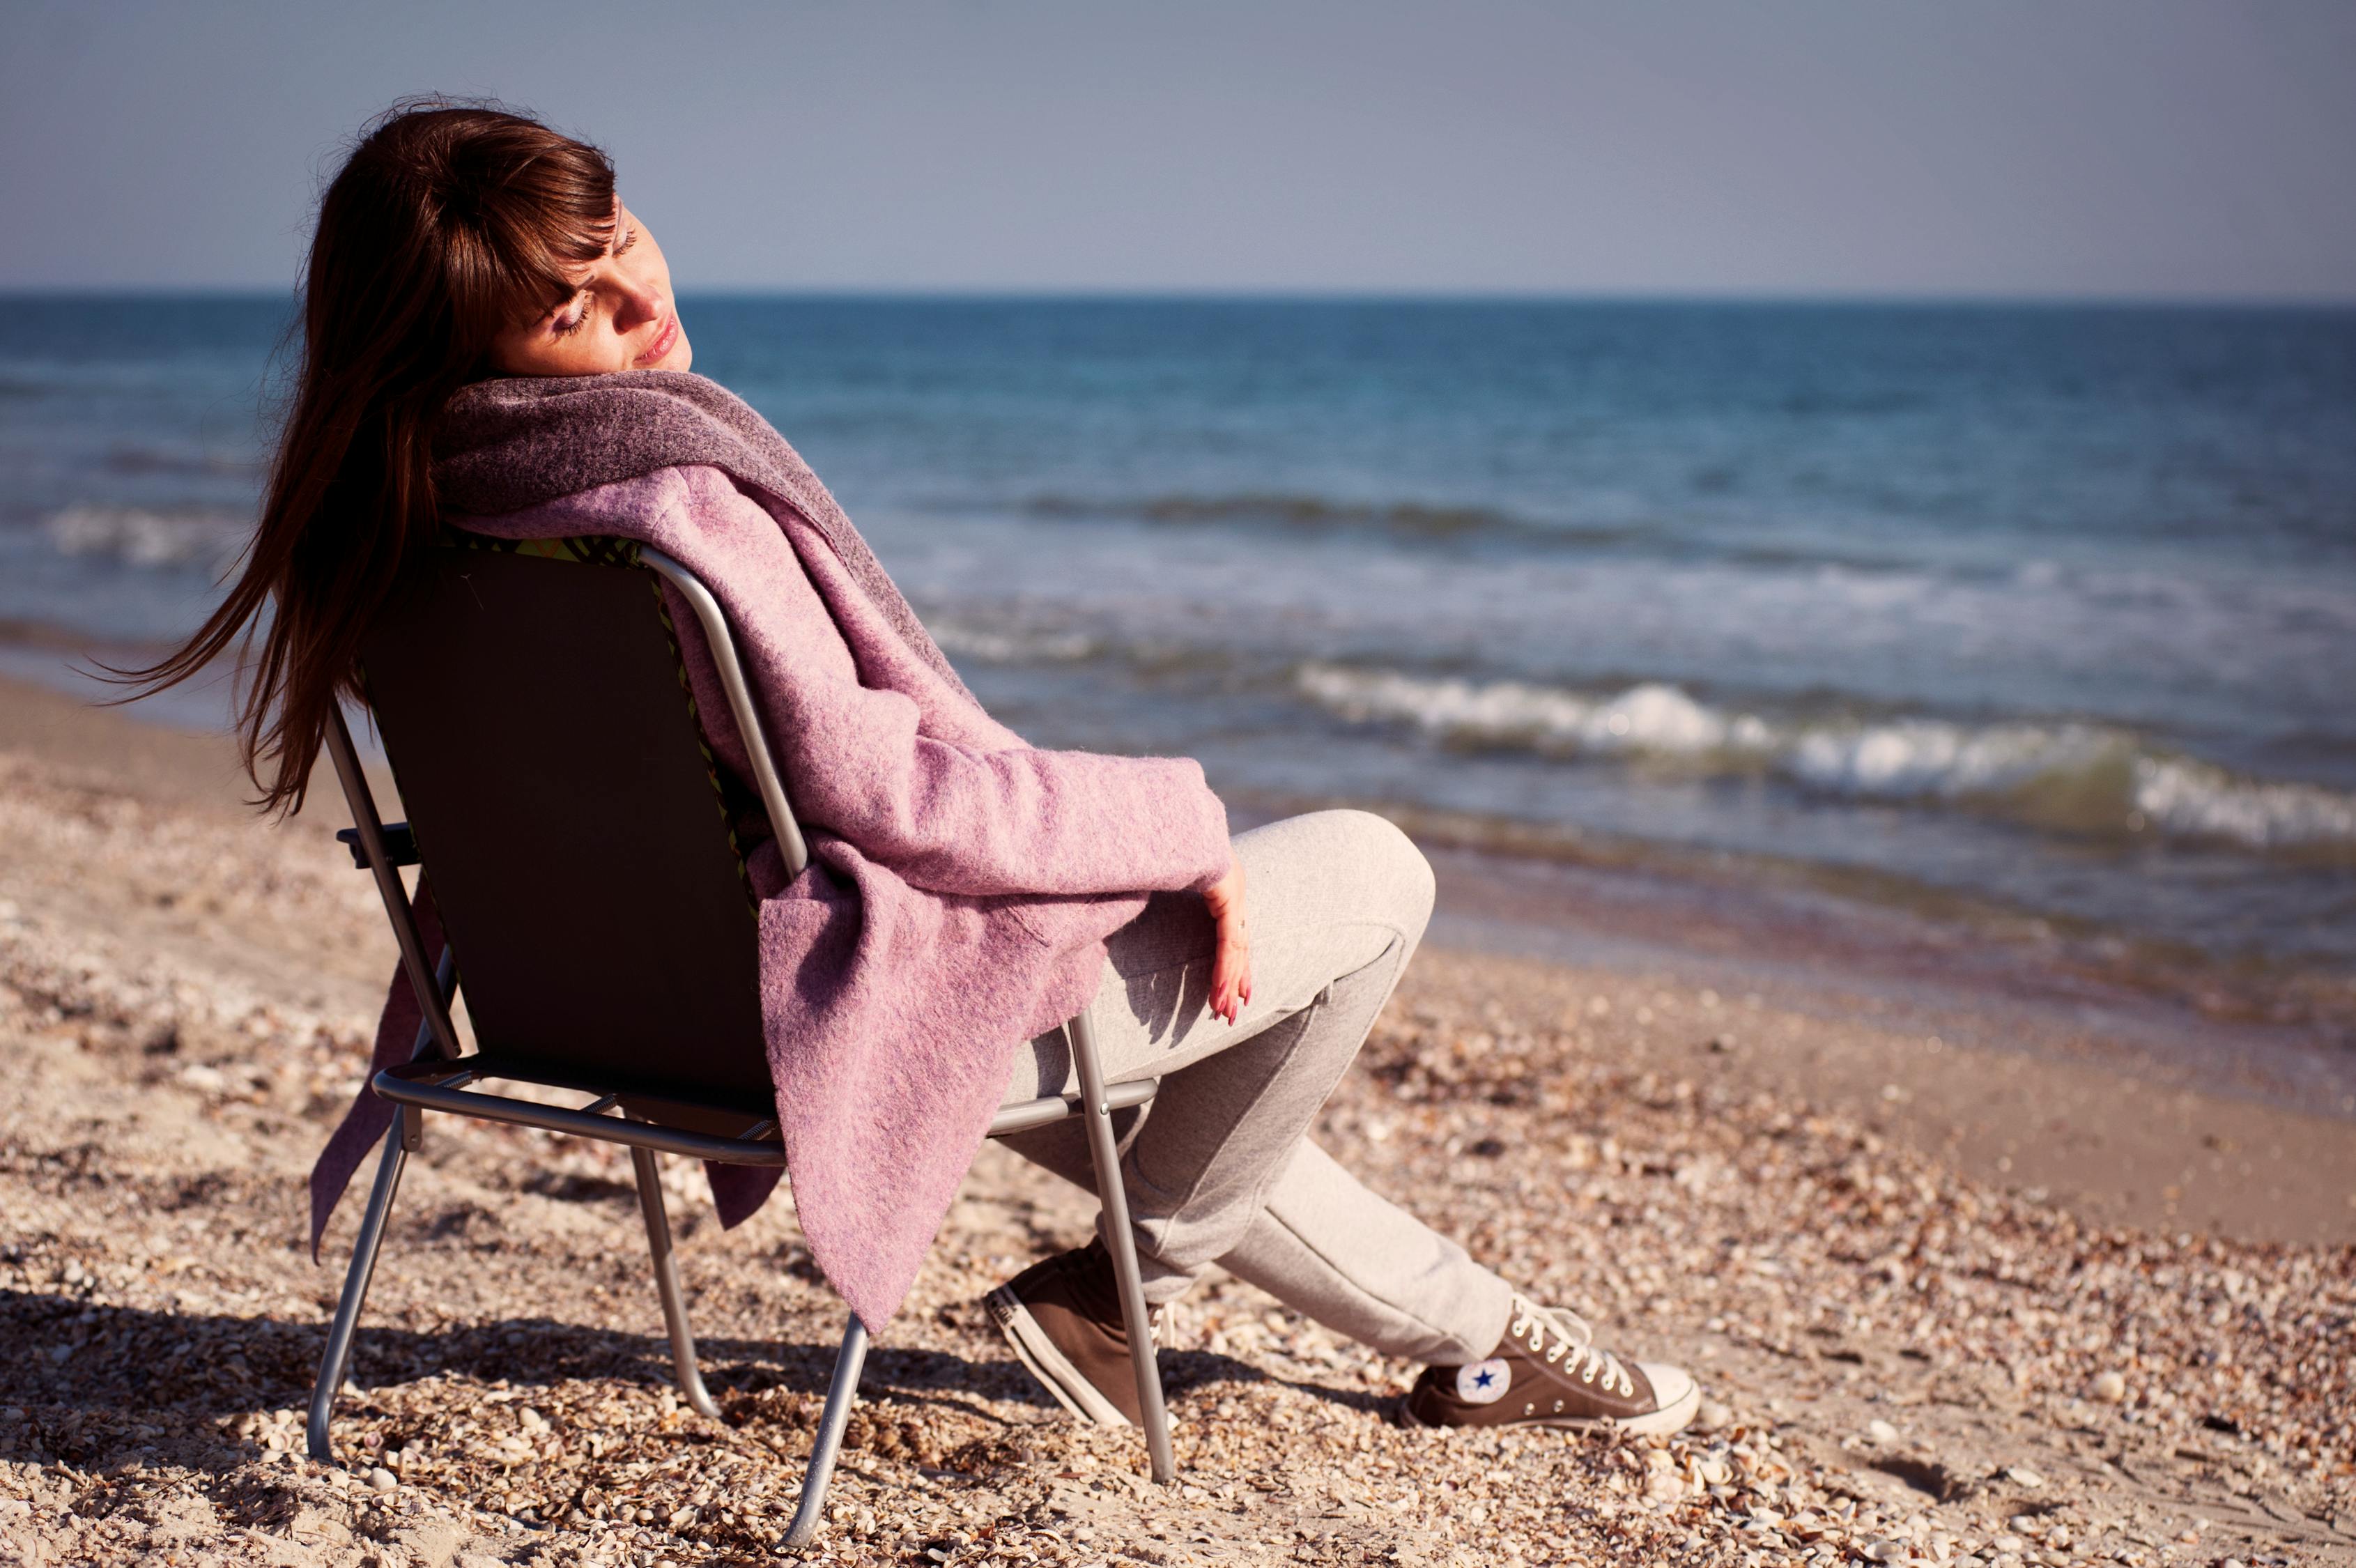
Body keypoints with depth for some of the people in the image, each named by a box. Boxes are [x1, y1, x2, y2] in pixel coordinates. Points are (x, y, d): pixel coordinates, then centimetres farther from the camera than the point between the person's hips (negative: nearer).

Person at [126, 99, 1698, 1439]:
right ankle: (1123, 1290, 16)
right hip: (888, 1000, -10)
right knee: (1372, 872, 4)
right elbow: (887, 791, -27)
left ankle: (1465, 1325, 43)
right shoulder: (672, 502, -31)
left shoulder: (438, 509, -2)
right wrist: (1187, 825, -14)